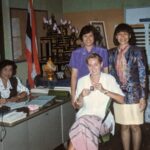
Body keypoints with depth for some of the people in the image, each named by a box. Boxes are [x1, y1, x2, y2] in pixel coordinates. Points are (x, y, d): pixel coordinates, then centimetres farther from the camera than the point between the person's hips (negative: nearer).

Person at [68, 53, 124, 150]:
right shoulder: (82, 80, 9)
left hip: (103, 118, -2)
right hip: (85, 115, 2)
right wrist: (81, 96, -10)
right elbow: (79, 106, 11)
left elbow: (122, 100, -5)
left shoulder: (109, 79, 2)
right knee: (83, 124, -33)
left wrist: (104, 91, -15)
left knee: (83, 123, -32)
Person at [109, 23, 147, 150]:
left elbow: (143, 75, -7)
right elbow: (111, 74, 9)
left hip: (134, 94, -3)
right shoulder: (112, 53, 5)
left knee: (135, 126, 6)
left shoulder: (137, 51, -5)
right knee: (124, 126, 12)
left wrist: (143, 97, -10)